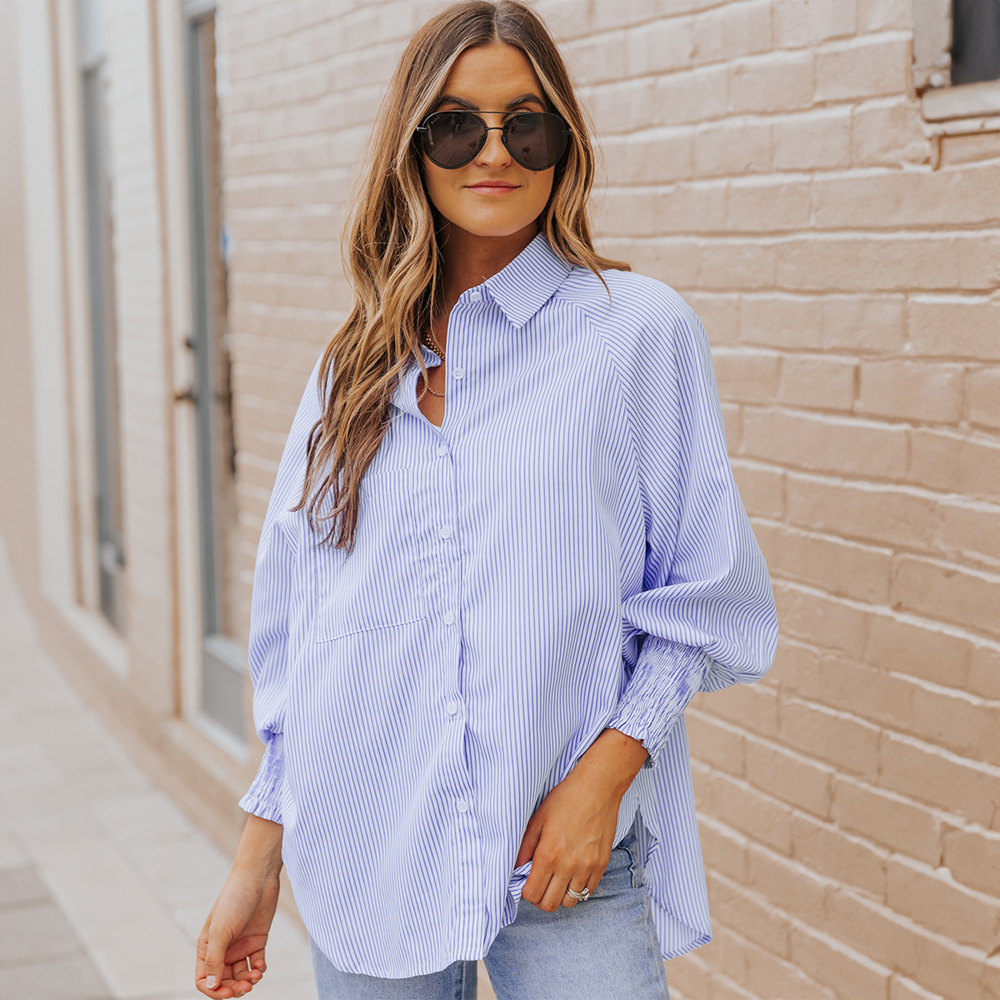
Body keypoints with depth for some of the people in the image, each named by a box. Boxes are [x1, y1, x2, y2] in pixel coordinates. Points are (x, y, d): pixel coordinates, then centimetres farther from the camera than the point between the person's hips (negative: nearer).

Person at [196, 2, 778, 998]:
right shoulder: (355, 365, 7)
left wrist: (606, 769, -13)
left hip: (570, 855, -3)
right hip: (366, 859, 3)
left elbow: (704, 598, -1)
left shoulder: (640, 329, -3)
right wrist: (259, 856, 10)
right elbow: (297, 632, 11)